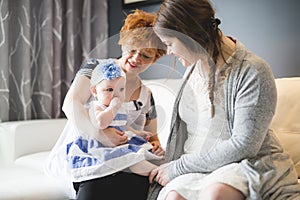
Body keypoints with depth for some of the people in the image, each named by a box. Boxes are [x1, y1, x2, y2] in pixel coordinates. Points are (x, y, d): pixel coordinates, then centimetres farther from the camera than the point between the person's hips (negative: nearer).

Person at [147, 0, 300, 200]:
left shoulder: (253, 72, -14)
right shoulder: (194, 66, 9)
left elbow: (243, 145, -18)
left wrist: (178, 167, -15)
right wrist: (171, 166, 10)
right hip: (198, 166, 5)